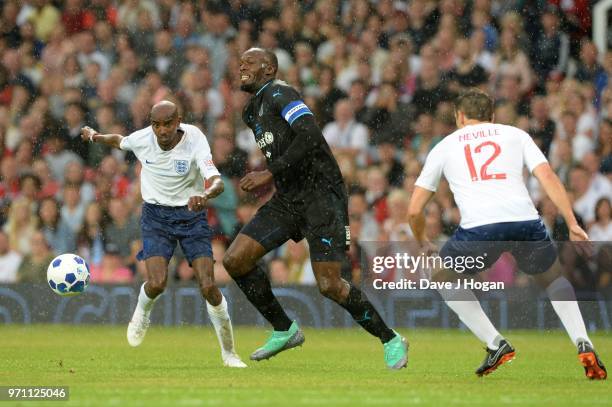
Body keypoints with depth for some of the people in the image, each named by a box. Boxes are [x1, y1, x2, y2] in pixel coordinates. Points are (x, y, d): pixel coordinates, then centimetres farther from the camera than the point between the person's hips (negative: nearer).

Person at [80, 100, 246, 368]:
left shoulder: (194, 141, -20)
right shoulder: (142, 139, -10)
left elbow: (217, 182, -32)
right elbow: (120, 141, 16)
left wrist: (205, 195, -53)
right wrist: (95, 137, 29)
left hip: (191, 215, -1)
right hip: (156, 215, 1)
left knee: (209, 287, -13)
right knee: (157, 283, -19)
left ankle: (229, 353, 5)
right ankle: (141, 315, 19)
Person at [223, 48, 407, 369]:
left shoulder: (278, 93, -11)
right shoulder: (251, 111, 18)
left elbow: (310, 137, -24)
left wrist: (270, 173, -23)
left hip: (321, 194, -9)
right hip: (287, 199, 9)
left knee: (329, 285, -14)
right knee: (235, 259, -2)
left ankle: (391, 341, 4)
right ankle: (284, 330, 11)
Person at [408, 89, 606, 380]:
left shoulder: (445, 146, 25)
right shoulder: (515, 135, 25)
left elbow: (414, 210, 24)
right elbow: (547, 176, 9)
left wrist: (422, 243, 43)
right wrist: (572, 224, 5)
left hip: (479, 226, -2)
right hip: (526, 221, 2)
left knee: (442, 277, 26)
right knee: (552, 278, 30)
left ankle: (495, 344, 11)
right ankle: (583, 345, 9)